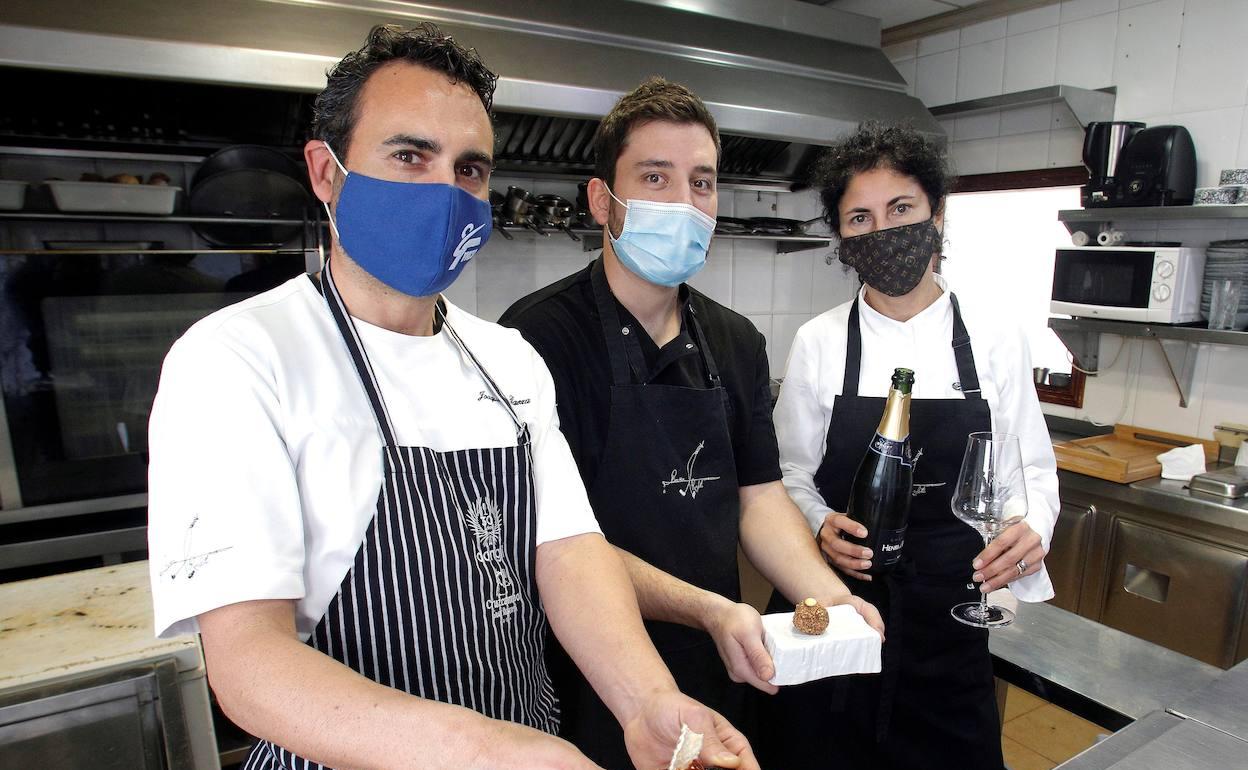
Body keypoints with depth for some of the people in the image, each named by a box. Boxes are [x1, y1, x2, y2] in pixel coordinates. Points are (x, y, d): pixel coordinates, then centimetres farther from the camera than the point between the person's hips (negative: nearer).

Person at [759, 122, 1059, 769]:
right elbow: (792, 477, 0)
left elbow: (1032, 471, 4)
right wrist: (821, 525, -19)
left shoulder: (996, 341, -4)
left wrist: (1030, 528, -16)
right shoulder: (817, 343, -6)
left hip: (951, 616, 2)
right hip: (836, 608, -1)